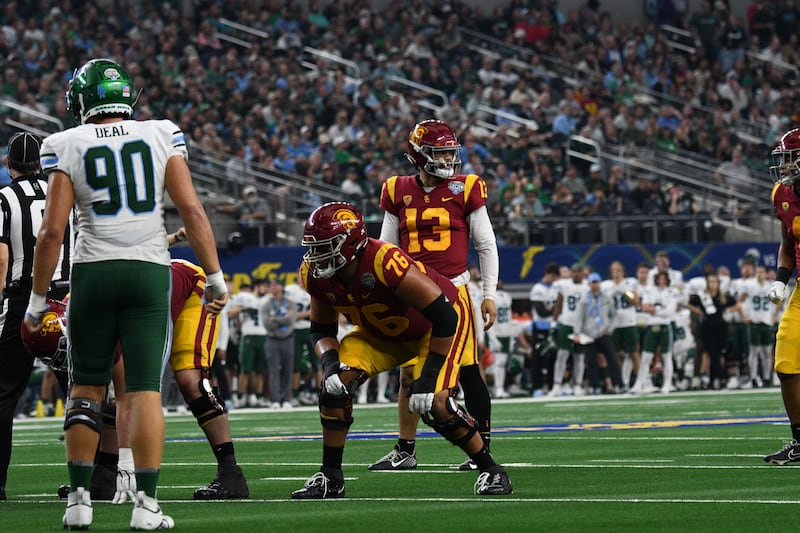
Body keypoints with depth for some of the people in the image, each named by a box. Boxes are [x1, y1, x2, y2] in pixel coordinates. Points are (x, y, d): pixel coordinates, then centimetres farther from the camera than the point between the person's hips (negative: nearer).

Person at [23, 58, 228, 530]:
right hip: (149, 270, 0)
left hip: (93, 272, 0)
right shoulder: (160, 137, 4)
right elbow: (192, 212, -1)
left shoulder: (69, 147, 1)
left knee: (87, 385, 12)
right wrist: (215, 276, 6)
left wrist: (38, 300, 4)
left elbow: (52, 231, -3)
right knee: (146, 388, -1)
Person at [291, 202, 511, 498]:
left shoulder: (384, 263, -39)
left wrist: (429, 377, -32)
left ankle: (490, 470, -2)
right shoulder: (316, 276, -18)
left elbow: (445, 317, -34)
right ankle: (330, 477, -1)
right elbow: (321, 330, -1)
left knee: (434, 404, -23)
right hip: (382, 332, 7)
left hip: (434, 328, -6)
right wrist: (330, 362, -23)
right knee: (336, 382, -12)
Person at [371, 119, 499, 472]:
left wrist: (489, 294, 0)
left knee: (469, 372, -4)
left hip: (454, 290, -3)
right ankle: (405, 451, 17)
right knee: (409, 374, 7)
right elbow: (388, 250, 13)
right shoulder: (399, 193, 5)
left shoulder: (465, 191, -1)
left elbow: (486, 246, 4)